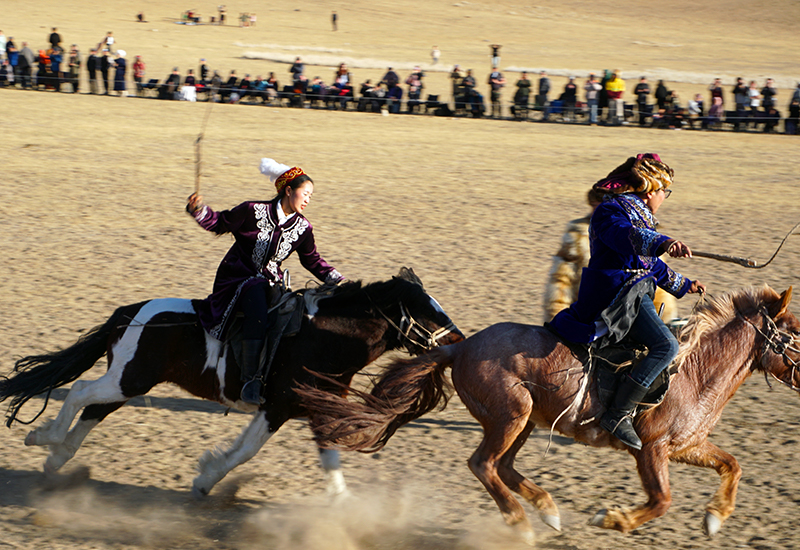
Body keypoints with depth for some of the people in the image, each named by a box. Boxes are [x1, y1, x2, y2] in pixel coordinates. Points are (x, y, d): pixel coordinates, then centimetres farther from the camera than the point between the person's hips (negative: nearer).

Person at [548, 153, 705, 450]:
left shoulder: (638, 215, 22)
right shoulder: (612, 211, -11)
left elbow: (651, 264, 36)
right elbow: (626, 236, -35)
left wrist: (683, 284, 42)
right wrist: (664, 243, -52)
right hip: (615, 295, -11)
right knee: (666, 345, -23)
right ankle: (618, 414, -23)